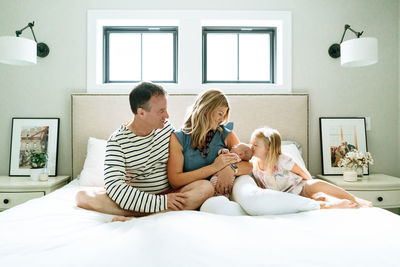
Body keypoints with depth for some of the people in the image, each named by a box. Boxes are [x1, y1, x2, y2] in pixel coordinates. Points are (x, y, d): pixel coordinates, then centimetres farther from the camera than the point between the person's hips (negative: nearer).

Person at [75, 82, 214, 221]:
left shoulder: (166, 126, 0)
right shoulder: (117, 141, -14)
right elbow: (114, 187, -23)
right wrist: (162, 202, -27)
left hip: (169, 194, 3)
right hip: (135, 198, -2)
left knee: (206, 187, -24)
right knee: (82, 196, -24)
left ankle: (135, 217, -28)